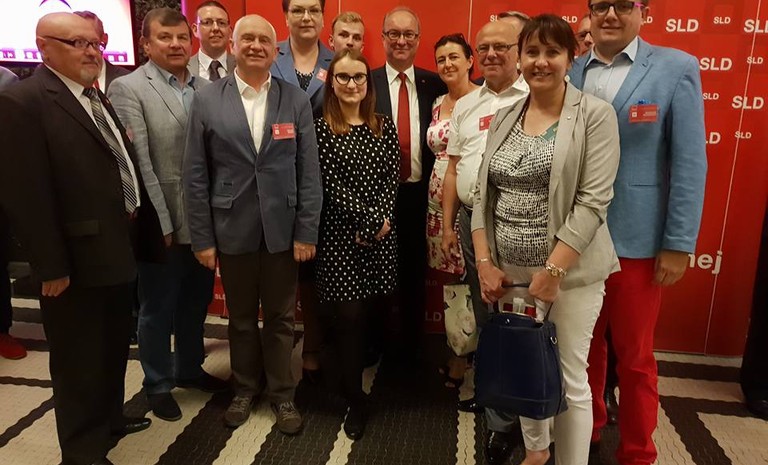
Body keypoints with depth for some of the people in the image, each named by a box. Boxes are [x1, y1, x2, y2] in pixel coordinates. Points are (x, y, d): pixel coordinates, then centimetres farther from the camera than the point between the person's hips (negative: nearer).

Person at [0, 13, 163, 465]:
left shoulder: (97, 98, 13)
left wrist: (143, 227, 12)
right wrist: (51, 266, -19)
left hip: (119, 249, 8)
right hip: (79, 259, -8)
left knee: (114, 349, 23)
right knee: (79, 359, 9)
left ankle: (110, 418, 44)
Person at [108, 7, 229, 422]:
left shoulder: (207, 88, 8)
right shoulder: (128, 89, -8)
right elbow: (137, 163, -14)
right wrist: (160, 223, -17)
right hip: (162, 223, -5)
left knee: (196, 302, 19)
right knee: (157, 308, 11)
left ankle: (189, 368, 40)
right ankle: (157, 384, 31)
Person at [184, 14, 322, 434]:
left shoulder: (297, 101, 0)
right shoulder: (206, 100, -1)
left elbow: (309, 172, -2)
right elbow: (195, 176, -1)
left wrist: (307, 232, -6)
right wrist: (201, 238, -4)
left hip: (282, 230, 0)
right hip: (232, 230, 0)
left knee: (280, 318, 12)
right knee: (241, 318, 16)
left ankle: (282, 394, 30)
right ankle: (245, 388, 37)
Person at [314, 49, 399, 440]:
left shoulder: (384, 126, 8)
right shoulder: (321, 128, -4)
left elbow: (392, 178, 3)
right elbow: (330, 185, -10)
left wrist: (381, 220, -11)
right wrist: (367, 220, -13)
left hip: (381, 232, 4)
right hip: (341, 233, -3)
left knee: (371, 312, 9)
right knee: (348, 317, 0)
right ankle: (355, 401, 16)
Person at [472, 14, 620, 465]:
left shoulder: (595, 114, -6)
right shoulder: (503, 118, 9)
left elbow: (593, 201, -14)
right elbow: (484, 194, 8)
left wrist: (553, 270, -19)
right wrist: (484, 262, -1)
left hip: (570, 271, -5)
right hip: (509, 271, 5)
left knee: (569, 379, 5)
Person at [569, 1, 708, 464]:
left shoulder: (676, 68, -3)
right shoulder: (569, 73, 6)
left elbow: (690, 162, -6)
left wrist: (679, 244, -9)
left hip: (635, 240, -3)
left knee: (635, 354, 9)